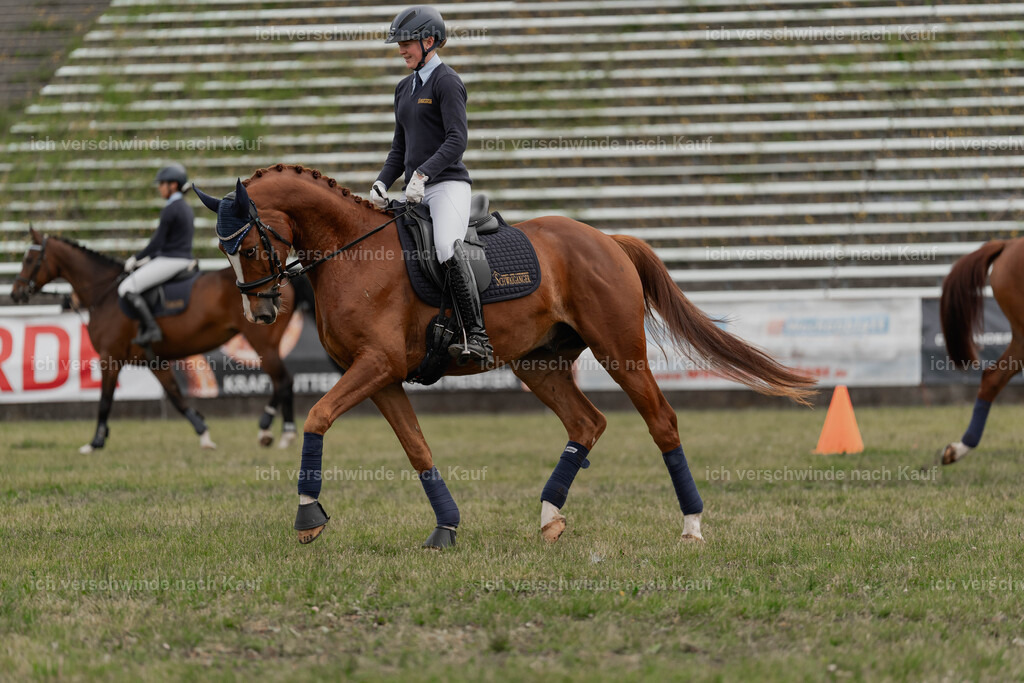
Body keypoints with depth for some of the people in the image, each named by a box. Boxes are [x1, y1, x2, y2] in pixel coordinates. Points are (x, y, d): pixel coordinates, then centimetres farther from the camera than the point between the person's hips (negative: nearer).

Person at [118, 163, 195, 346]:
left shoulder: (170, 210, -15)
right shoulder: (186, 208, 15)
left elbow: (157, 242, -17)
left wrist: (135, 259, -5)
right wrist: (148, 259, 17)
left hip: (169, 261, -10)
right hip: (184, 260, 10)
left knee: (127, 289, -10)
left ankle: (151, 329, -19)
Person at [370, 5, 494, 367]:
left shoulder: (446, 82, -5)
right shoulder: (404, 88, 19)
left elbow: (457, 140, -15)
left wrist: (422, 174, -24)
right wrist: (383, 182, 8)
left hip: (447, 184, -9)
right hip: (416, 193, 9)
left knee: (448, 248, -31)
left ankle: (477, 337, -37)